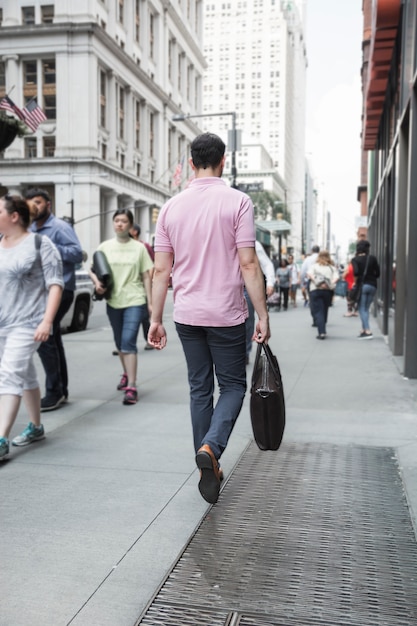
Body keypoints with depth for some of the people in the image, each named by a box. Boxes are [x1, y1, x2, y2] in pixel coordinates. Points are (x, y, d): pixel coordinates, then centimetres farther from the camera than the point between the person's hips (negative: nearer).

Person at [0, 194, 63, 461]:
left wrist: (47, 320, -19)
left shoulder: (39, 244, -7)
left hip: (28, 323, -6)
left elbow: (55, 284, -10)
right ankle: (36, 427, 30)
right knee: (25, 375, 16)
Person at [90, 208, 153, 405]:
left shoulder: (139, 247, 1)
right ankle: (126, 374, 39)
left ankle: (131, 387, -12)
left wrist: (150, 302, 0)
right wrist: (97, 282, -11)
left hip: (135, 301, -3)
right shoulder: (105, 247, 5)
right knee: (120, 343, 16)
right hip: (113, 302, 3)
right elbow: (93, 269, 10)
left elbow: (146, 276, 3)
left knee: (128, 343, -13)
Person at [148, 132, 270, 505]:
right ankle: (211, 446, -13)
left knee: (200, 389, 14)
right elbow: (248, 265, -12)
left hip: (187, 316, 4)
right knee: (233, 386, 11)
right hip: (226, 316, -3)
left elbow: (161, 271, 3)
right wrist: (263, 315, -7)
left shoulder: (172, 206, 4)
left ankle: (209, 468, 21)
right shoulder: (237, 201, -7)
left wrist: (156, 319, 9)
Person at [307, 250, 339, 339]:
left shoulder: (314, 266, 9)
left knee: (317, 312, -3)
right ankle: (322, 330, 27)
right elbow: (336, 277, -4)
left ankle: (321, 332, -16)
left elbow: (309, 274, -10)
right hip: (328, 291, 2)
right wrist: (330, 284, -13)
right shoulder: (332, 267, 13)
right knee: (324, 311, 16)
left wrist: (316, 282, -16)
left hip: (315, 290, -2)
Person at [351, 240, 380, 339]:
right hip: (372, 285, 3)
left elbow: (356, 272, -19)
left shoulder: (355, 259, -4)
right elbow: (377, 273, 2)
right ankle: (364, 329, 14)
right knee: (366, 308, 14)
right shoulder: (372, 258, 3)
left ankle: (367, 331, -13)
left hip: (362, 285, -3)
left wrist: (355, 281, -2)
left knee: (362, 309, -1)